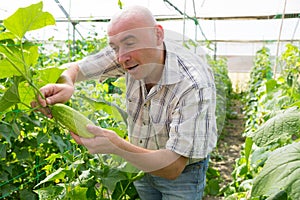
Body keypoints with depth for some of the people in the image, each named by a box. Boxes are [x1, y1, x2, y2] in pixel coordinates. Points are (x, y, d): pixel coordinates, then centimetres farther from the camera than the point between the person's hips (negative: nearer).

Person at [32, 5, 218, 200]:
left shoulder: (195, 86, -35)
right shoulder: (132, 55, -20)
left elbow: (173, 167, -36)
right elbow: (75, 68, -11)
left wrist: (117, 147, -48)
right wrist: (66, 85, -35)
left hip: (183, 170, -4)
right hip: (142, 162, 5)